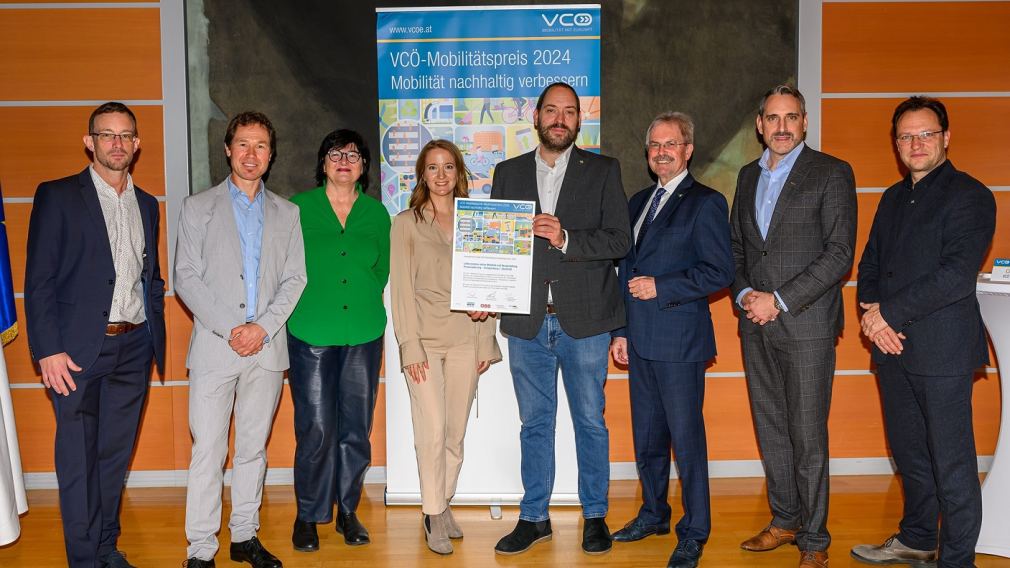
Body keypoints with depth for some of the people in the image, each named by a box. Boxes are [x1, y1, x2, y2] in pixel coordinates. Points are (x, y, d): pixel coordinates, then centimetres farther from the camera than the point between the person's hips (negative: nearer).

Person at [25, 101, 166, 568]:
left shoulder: (146, 204, 13)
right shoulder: (57, 196, -2)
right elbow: (39, 280, -6)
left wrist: (156, 338, 9)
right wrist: (48, 350, -13)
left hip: (133, 349, 4)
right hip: (78, 350, -4)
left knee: (115, 455, 13)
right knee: (78, 459, 3)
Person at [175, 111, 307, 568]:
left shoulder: (286, 213, 12)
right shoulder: (198, 207, 6)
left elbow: (295, 279, 6)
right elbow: (186, 278, -1)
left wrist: (263, 327, -8)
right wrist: (229, 329, -12)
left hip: (267, 346, 2)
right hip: (214, 346, -2)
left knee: (253, 448, 10)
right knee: (208, 451, -2)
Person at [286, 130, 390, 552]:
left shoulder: (376, 212, 8)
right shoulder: (298, 207, 1)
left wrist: (365, 305, 9)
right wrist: (303, 306, 4)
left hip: (364, 335, 3)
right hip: (311, 335, -2)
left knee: (357, 429, 8)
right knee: (316, 430, -2)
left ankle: (347, 510, 24)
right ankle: (308, 516, 17)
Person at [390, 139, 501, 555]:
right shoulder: (406, 223, 3)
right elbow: (401, 289, -1)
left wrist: (486, 341, 4)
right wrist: (410, 346, -9)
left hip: (465, 338, 3)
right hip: (425, 337, -3)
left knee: (456, 431, 7)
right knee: (433, 431, -7)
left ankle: (443, 503, 24)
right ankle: (434, 516, 6)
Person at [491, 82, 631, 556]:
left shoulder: (603, 171, 4)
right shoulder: (507, 173, 10)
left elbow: (620, 240, -5)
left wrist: (566, 239, -19)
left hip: (584, 320, -2)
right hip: (527, 321, 2)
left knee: (590, 422, 9)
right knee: (535, 424, 11)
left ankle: (595, 516, 24)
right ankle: (534, 518, 24)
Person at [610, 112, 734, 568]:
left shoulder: (705, 203, -6)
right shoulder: (639, 201, 16)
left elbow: (719, 272, -13)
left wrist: (660, 287, -15)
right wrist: (621, 331, 15)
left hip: (679, 340, -7)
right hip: (640, 340, 7)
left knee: (687, 438, 0)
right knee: (647, 437, 16)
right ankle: (653, 514, 33)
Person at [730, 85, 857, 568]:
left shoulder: (832, 173, -3)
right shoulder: (749, 176, 14)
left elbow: (840, 254, -10)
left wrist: (779, 301, -14)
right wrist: (744, 293, -1)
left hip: (805, 324, -5)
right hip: (755, 325, 5)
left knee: (808, 438, 0)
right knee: (771, 432, 13)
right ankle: (784, 520, 28)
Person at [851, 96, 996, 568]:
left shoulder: (970, 196, -8)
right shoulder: (893, 198, 16)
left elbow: (957, 274, -19)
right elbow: (870, 263, 16)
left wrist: (890, 312, -15)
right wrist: (870, 313, -3)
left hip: (942, 350, -7)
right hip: (893, 347, 7)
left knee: (951, 462, 1)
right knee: (909, 453, 18)